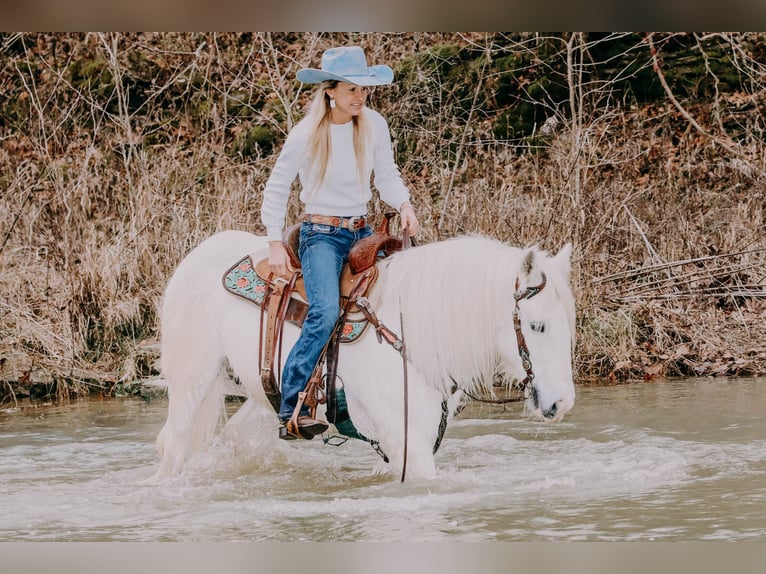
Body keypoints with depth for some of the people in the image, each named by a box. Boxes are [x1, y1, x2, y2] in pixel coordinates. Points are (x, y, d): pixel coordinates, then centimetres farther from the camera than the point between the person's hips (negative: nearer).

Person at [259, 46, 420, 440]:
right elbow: (276, 188, -2)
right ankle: (289, 411, -26)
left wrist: (404, 205, -11)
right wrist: (275, 244, -9)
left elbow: (387, 176, 10)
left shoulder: (374, 125, 1)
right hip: (321, 234, -5)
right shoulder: (306, 134, -10)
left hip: (363, 232, 5)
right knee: (326, 312, -28)